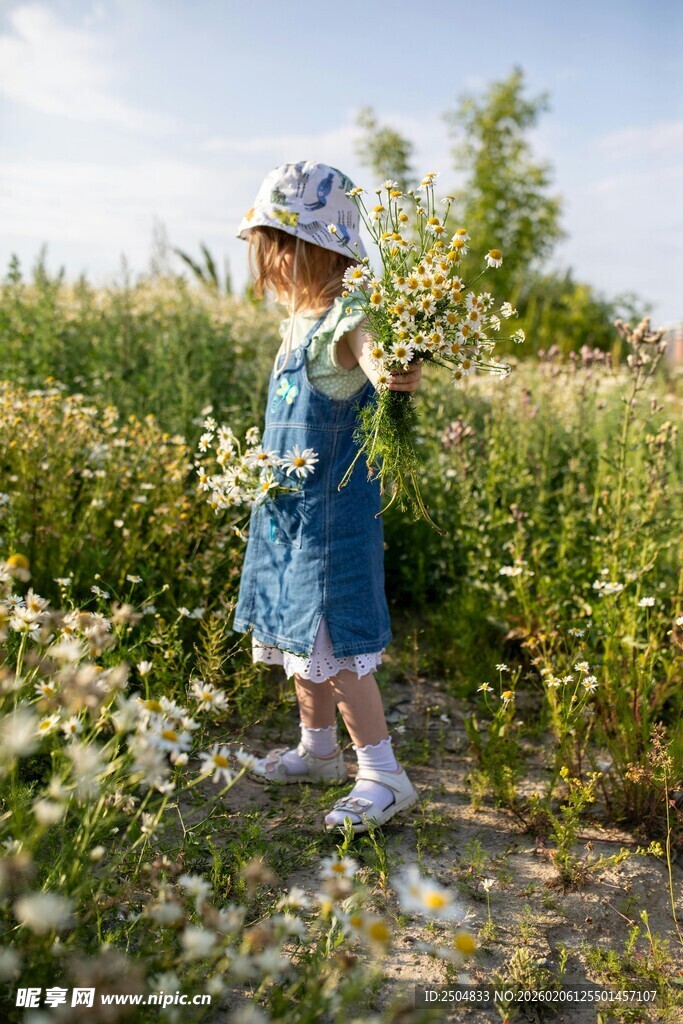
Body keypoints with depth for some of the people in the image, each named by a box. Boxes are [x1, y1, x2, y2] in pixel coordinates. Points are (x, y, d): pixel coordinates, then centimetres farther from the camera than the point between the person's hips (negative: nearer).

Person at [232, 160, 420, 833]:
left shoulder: (345, 321, -20)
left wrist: (396, 374, -61)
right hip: (288, 507, 9)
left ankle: (383, 775, 10)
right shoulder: (298, 316, 8)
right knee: (301, 634, 19)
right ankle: (317, 751, 37)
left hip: (332, 510, -9)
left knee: (333, 643, -5)